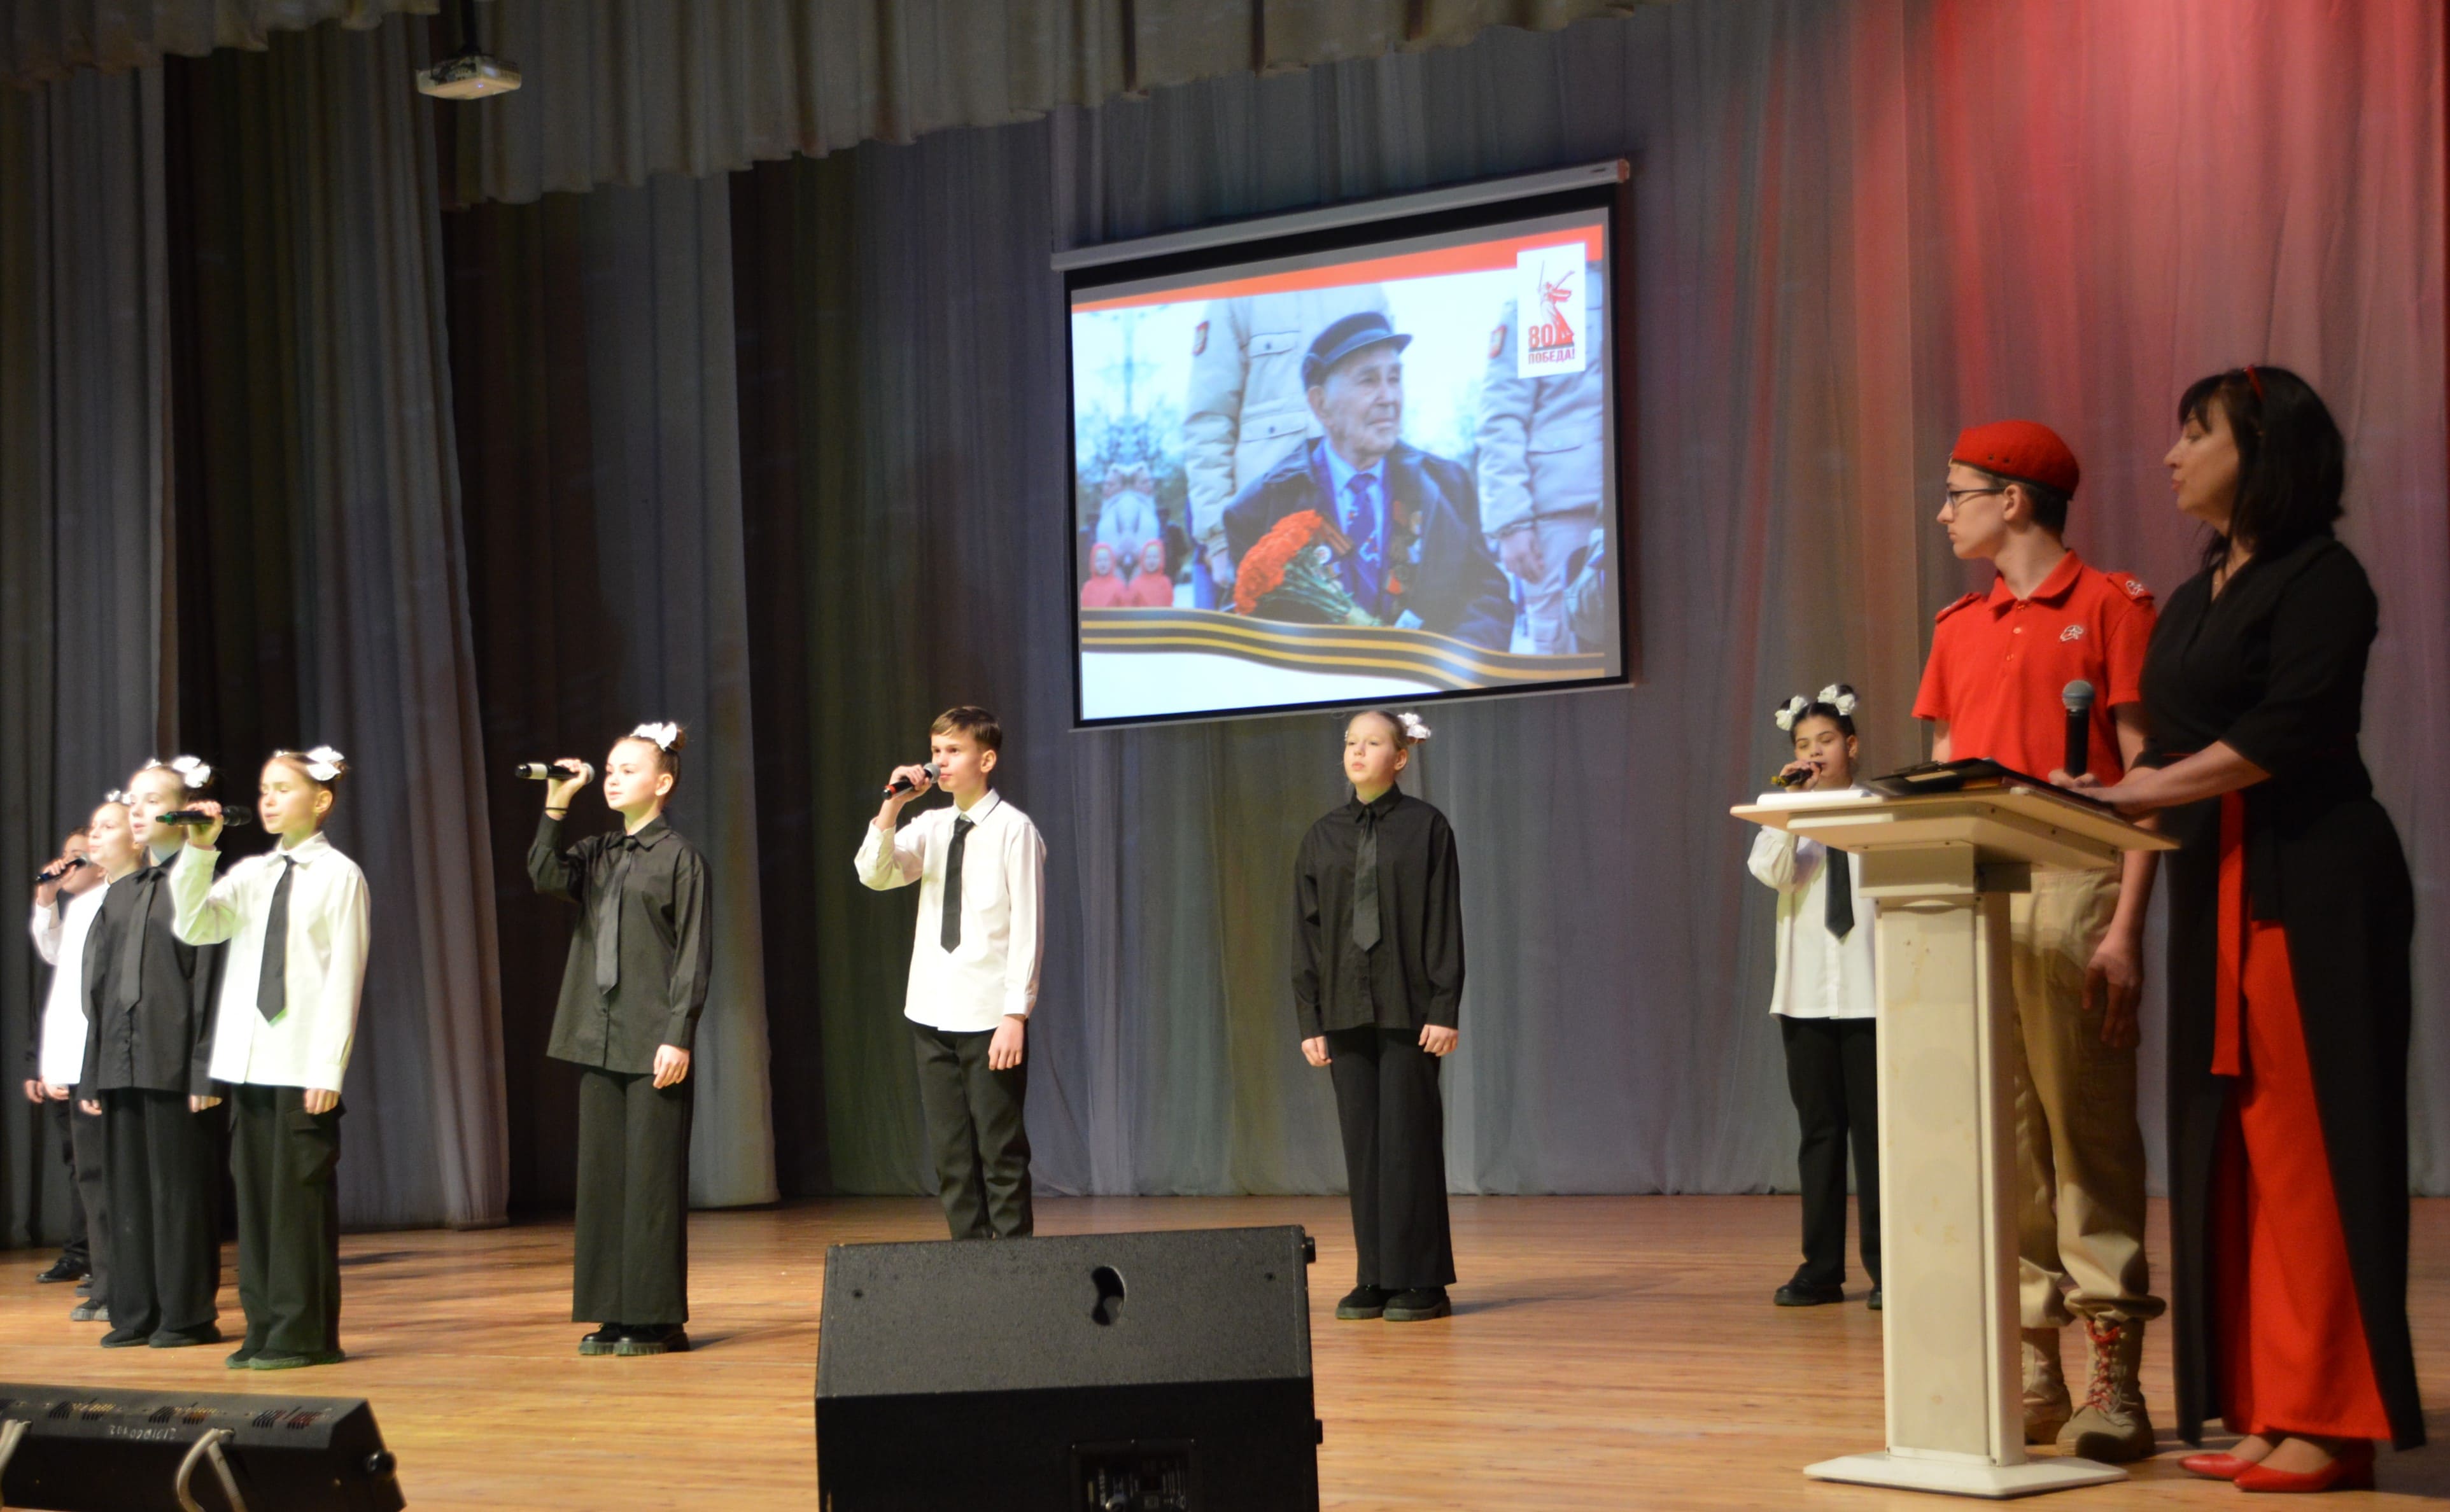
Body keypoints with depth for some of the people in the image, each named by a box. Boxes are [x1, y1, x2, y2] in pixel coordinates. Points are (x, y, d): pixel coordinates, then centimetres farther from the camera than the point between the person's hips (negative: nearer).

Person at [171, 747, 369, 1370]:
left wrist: (330, 1068, -13)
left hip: (304, 1062, -6)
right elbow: (194, 928, 2)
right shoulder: (249, 874, 13)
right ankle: (265, 1327, 13)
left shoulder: (339, 876, -3)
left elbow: (344, 976, -7)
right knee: (255, 1192, 7)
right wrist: (199, 853, -7)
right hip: (249, 1058, 6)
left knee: (301, 1195, -3)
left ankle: (305, 1333, 2)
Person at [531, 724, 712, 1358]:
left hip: (654, 1043, -6)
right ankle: (614, 1315, 13)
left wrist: (679, 1037, -13)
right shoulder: (597, 855, 14)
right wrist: (555, 807, -7)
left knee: (653, 1178, -3)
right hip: (599, 1038, 6)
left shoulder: (679, 859, -3)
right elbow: (546, 877, -5)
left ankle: (659, 1318, 2)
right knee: (602, 1177, 7)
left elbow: (694, 956, -7)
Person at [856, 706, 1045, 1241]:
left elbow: (1028, 929, -9)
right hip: (933, 1013, 6)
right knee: (950, 1152, 7)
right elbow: (875, 875, 0)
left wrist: (1015, 1015, -14)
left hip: (990, 1019, -6)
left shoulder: (1013, 830, -6)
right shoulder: (930, 827, 11)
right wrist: (892, 806, -10)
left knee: (1000, 1152, -2)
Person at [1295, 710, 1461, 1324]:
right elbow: (1306, 930, 9)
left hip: (1406, 1007, -4)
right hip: (1347, 1008, 4)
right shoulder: (1323, 836, 9)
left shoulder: (1426, 828, -2)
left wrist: (1444, 1010, -11)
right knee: (1361, 1143, 5)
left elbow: (1446, 924, -5)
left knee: (1408, 1139, -3)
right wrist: (1309, 1018, 4)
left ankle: (1422, 1280, 3)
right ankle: (1375, 1279, 11)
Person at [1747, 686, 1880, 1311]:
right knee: (1819, 1129, 6)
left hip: (1869, 993, -3)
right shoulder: (1787, 818, 10)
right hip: (1805, 993, 3)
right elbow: (1771, 872, -9)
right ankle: (1822, 1267, 9)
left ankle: (1884, 1266, 2)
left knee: (1874, 1126, -3)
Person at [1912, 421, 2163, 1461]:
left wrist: (2125, 932, -12)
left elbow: (2145, 778, -4)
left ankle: (2116, 1383, -4)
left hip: (2072, 893, -6)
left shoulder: (2112, 605, 1)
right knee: (2003, 1139, 5)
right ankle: (2030, 1372, 10)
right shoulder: (1958, 629, 19)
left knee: (2089, 1133, -7)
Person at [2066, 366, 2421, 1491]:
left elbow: (2286, 735, -16)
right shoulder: (2193, 603, 19)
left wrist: (2134, 791, -18)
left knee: (2309, 1144, -8)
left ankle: (2330, 1419, -5)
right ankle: (2264, 1407, 7)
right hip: (2214, 892, 8)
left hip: (2312, 890, -8)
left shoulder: (2317, 579, -5)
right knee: (2228, 1147, 4)